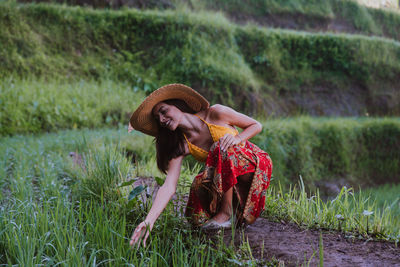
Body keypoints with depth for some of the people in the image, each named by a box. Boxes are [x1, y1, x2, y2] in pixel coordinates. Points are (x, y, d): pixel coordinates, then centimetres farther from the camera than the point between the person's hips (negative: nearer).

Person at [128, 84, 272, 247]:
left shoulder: (215, 113, -16)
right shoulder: (182, 146, -8)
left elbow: (256, 125, -4)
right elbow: (168, 187, -18)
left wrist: (237, 138, -24)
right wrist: (149, 221, -30)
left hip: (257, 165, -4)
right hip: (228, 177, 4)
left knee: (221, 149, -33)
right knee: (198, 218, -20)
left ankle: (227, 212, -19)